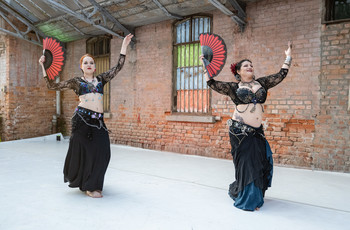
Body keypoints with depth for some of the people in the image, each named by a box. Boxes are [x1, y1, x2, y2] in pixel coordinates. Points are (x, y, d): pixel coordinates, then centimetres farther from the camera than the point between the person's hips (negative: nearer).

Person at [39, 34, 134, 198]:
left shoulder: (101, 79, 16)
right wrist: (44, 67, 8)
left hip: (98, 121, 3)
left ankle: (91, 184, 17)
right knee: (84, 151, 1)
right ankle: (89, 186, 17)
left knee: (101, 152, -2)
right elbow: (52, 86, 11)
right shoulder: (76, 81, 9)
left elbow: (118, 67, 14)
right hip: (82, 118, -3)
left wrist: (124, 46, 13)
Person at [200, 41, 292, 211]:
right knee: (246, 164, 0)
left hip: (257, 131, 5)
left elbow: (281, 75, 17)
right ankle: (246, 200, 16)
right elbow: (212, 84, -2)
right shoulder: (234, 87, 3)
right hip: (239, 131, -5)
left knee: (260, 163, 6)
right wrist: (205, 66, -3)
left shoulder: (262, 83, 14)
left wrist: (288, 57, 19)